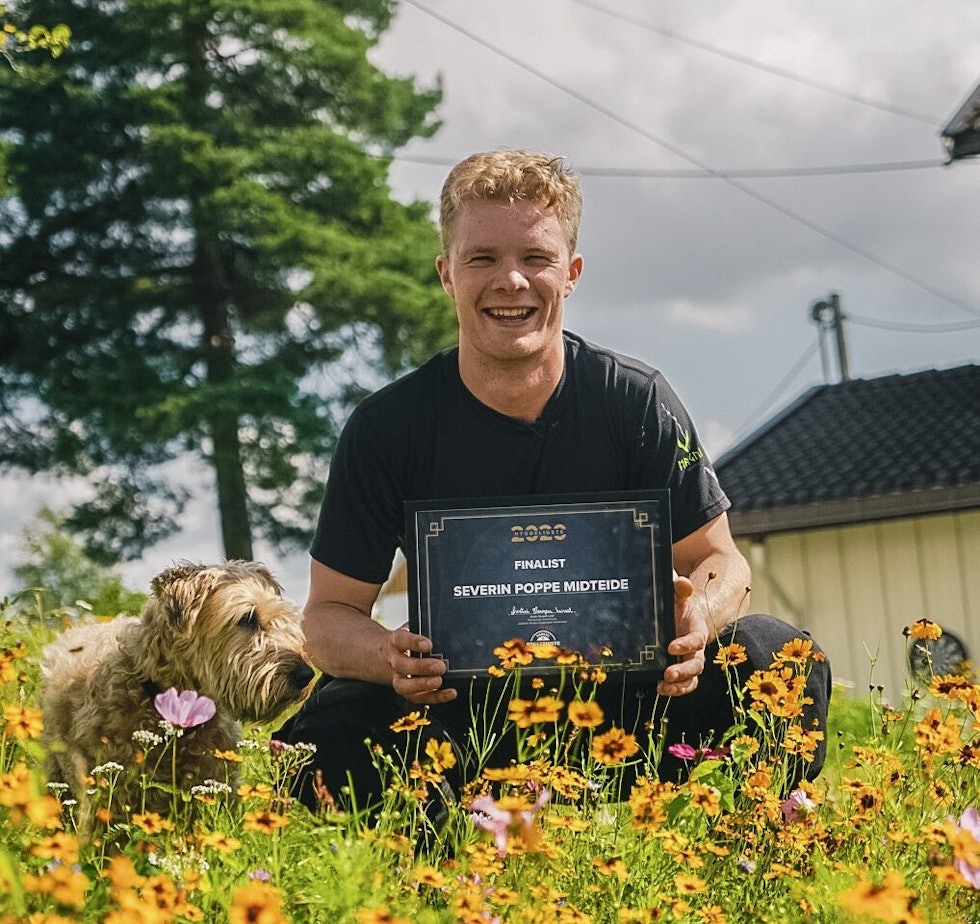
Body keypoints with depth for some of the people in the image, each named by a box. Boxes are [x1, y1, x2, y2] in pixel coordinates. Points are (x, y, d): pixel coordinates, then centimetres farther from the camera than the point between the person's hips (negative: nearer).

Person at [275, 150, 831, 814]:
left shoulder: (637, 403, -6)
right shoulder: (387, 427, -7)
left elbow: (720, 561, -1)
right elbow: (328, 615, -6)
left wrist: (694, 620, -27)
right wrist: (390, 654, -31)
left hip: (620, 693, 1)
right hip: (457, 705, 0)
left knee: (780, 659, -24)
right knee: (323, 741, -30)